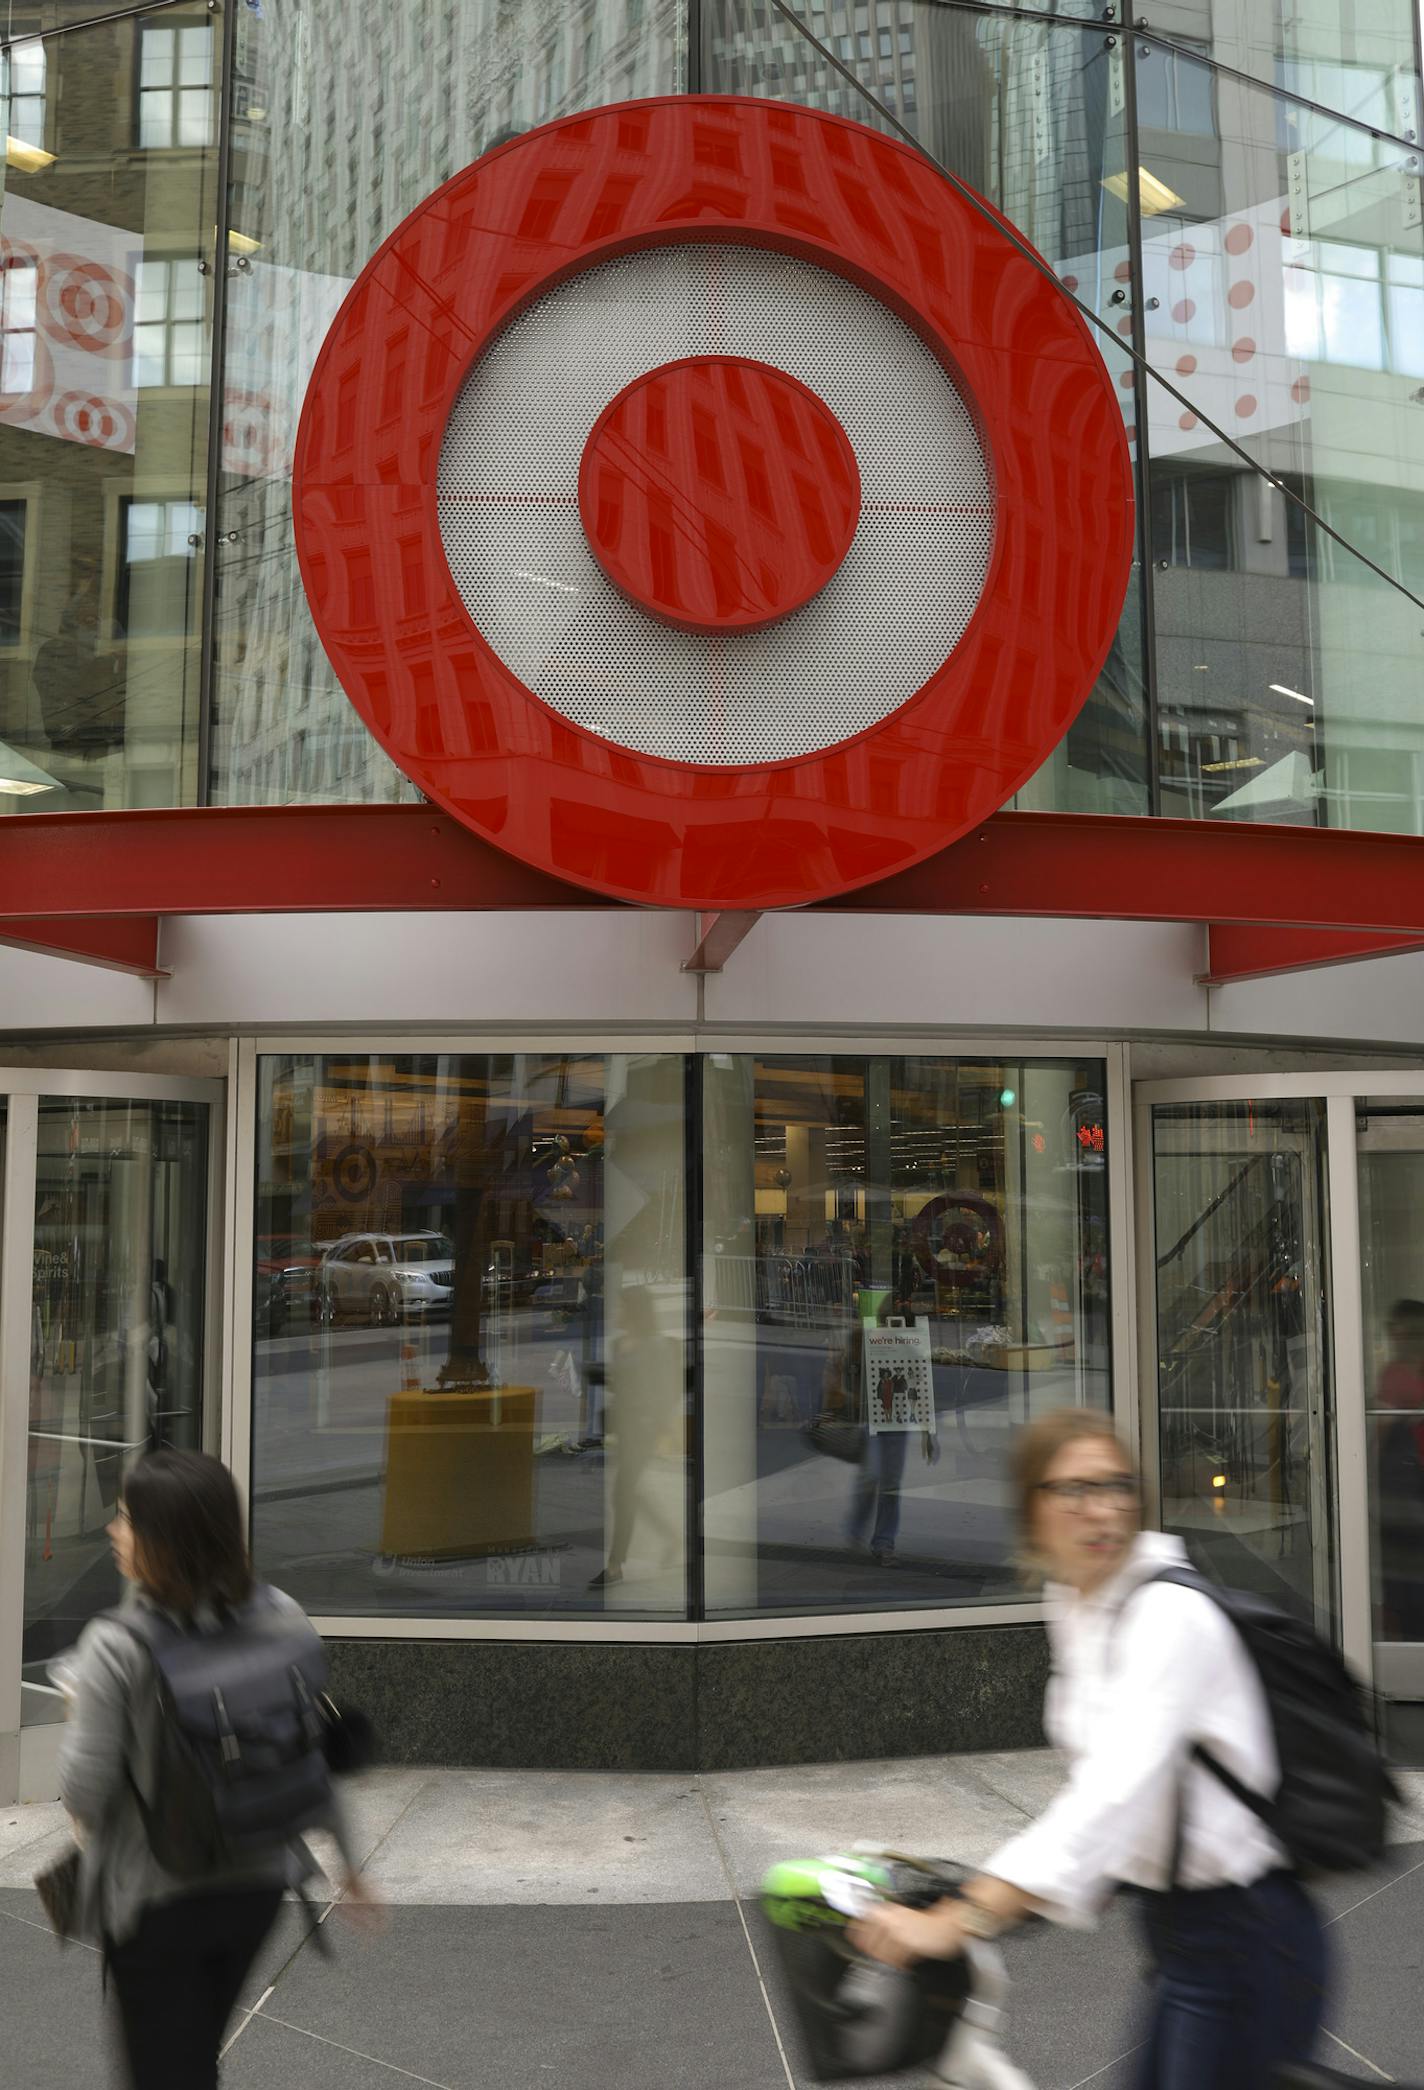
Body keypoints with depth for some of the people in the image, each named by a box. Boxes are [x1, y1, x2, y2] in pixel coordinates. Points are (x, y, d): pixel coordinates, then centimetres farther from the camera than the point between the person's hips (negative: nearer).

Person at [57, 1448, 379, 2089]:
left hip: (156, 1894, -5)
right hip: (258, 1883, 5)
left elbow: (84, 1793, -19)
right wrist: (346, 1857, 9)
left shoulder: (115, 1647, -24)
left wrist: (79, 1716, 1)